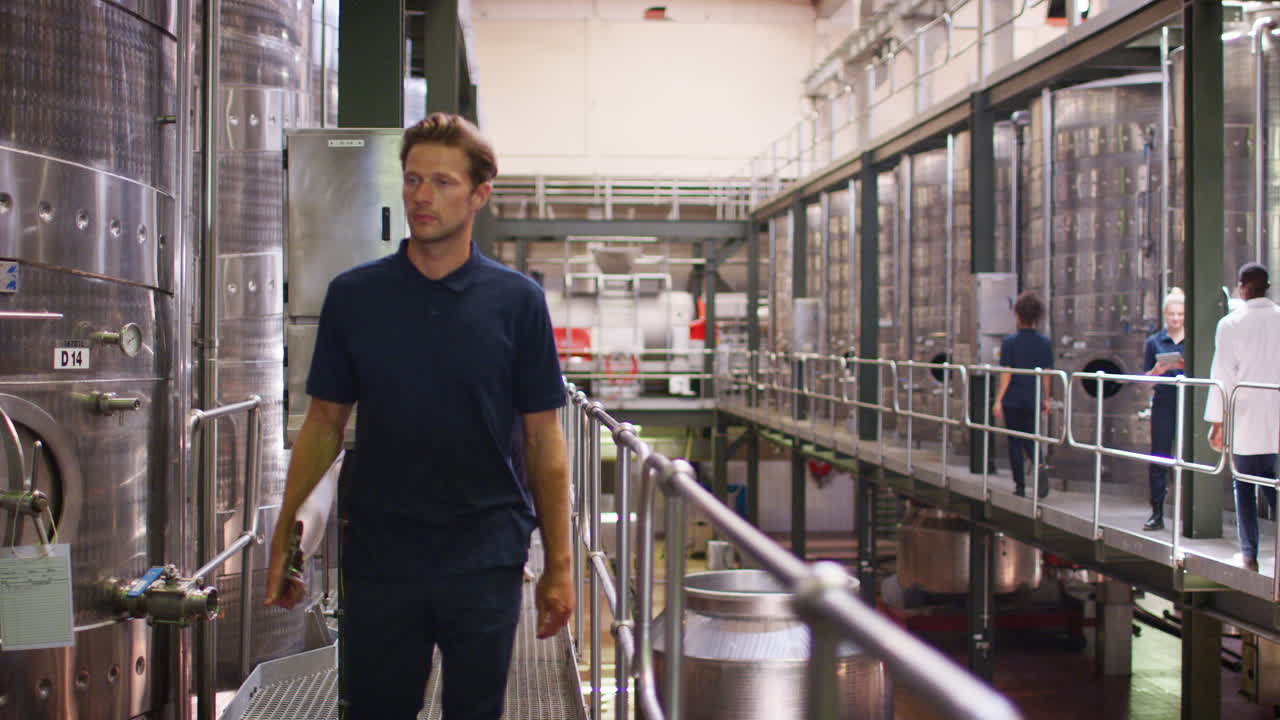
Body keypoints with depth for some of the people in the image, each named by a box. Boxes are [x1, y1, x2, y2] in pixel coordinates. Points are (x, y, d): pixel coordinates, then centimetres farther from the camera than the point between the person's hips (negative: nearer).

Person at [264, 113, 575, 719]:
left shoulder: (517, 301, -2)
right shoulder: (353, 296, 2)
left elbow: (543, 437, 0)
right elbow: (324, 423, 7)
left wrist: (558, 565, -2)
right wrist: (284, 541, 2)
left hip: (485, 557, -1)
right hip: (378, 554, 1)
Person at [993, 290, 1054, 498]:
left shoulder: (1009, 342, -9)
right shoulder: (1044, 343, 1)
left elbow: (1006, 374, -12)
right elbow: (1046, 374, 5)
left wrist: (998, 400, -9)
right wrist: (1046, 399, 15)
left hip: (1013, 399, -3)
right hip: (1034, 399, 3)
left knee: (1015, 442, 8)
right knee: (1030, 440, 15)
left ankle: (1020, 486, 7)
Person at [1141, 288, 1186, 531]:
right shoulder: (1154, 342, 7)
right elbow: (1145, 379, 7)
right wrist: (1158, 371, -13)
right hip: (1163, 404, 1)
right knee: (1159, 459, 2)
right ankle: (1157, 513, 8)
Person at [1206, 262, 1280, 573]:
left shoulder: (1230, 324, -8)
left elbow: (1223, 375, -8)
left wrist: (1217, 422, -3)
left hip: (1245, 418, -2)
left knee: (1244, 484, 6)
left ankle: (1249, 553, 6)